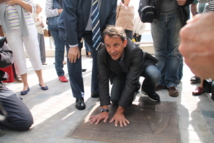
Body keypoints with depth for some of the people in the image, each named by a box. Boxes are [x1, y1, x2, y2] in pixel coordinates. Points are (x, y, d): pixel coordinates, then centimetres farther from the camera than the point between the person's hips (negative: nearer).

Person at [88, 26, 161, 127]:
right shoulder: (101, 54, -31)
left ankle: (148, 90, 2)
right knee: (115, 100, -17)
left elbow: (131, 81, -41)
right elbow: (103, 81, -27)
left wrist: (120, 112, -40)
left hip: (141, 66, -2)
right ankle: (133, 88, 15)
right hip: (119, 73, 2)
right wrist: (105, 110, -33)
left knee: (154, 75, -34)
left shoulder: (135, 51, -41)